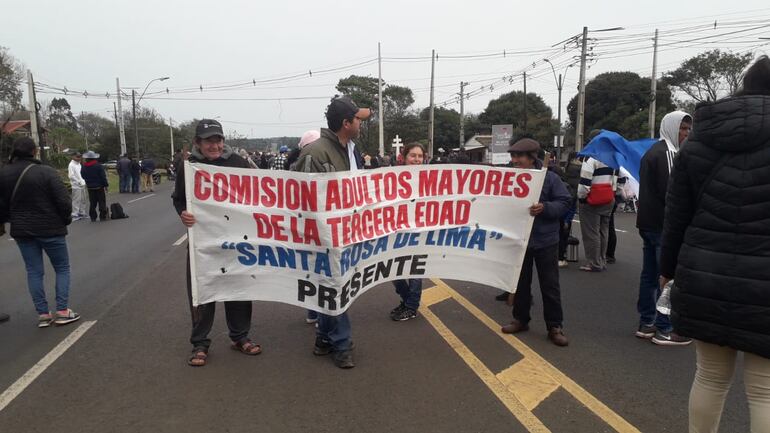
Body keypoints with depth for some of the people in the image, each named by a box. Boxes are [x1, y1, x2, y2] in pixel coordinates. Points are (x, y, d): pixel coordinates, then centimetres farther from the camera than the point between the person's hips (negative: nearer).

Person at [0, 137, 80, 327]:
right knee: (62, 268, 9)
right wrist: (66, 219, 2)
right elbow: (63, 200, -15)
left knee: (34, 271, 12)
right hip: (50, 229, -4)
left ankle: (43, 314, 14)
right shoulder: (46, 172, -16)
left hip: (21, 231, 5)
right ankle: (62, 311, 7)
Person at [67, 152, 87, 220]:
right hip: (76, 186, -8)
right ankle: (74, 215, -2)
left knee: (83, 200, 11)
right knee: (76, 200, -6)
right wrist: (79, 182, -15)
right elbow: (71, 176, -15)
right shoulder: (71, 165, -9)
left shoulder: (79, 164, 16)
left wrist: (83, 182, 10)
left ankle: (82, 213, 19)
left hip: (82, 185, 8)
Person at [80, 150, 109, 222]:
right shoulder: (98, 166, -12)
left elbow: (83, 177, 9)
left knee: (92, 203, 9)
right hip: (99, 187, -4)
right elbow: (103, 176, -12)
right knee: (102, 201, 3)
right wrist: (106, 185, -5)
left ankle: (93, 217, 10)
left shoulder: (83, 167, 0)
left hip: (90, 187, 4)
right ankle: (103, 216, 3)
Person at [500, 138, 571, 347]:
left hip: (545, 240, -3)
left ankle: (555, 326, 16)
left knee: (550, 285, 5)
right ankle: (520, 319, 30)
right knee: (520, 282, 14)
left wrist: (545, 208, -24)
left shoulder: (550, 177, -8)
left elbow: (564, 202, -8)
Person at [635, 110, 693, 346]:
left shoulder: (652, 151, 18)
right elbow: (669, 191, -20)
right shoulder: (667, 153, -13)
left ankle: (646, 324, 18)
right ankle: (664, 329, 0)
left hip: (648, 222, 10)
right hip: (662, 224, -10)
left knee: (649, 274, 12)